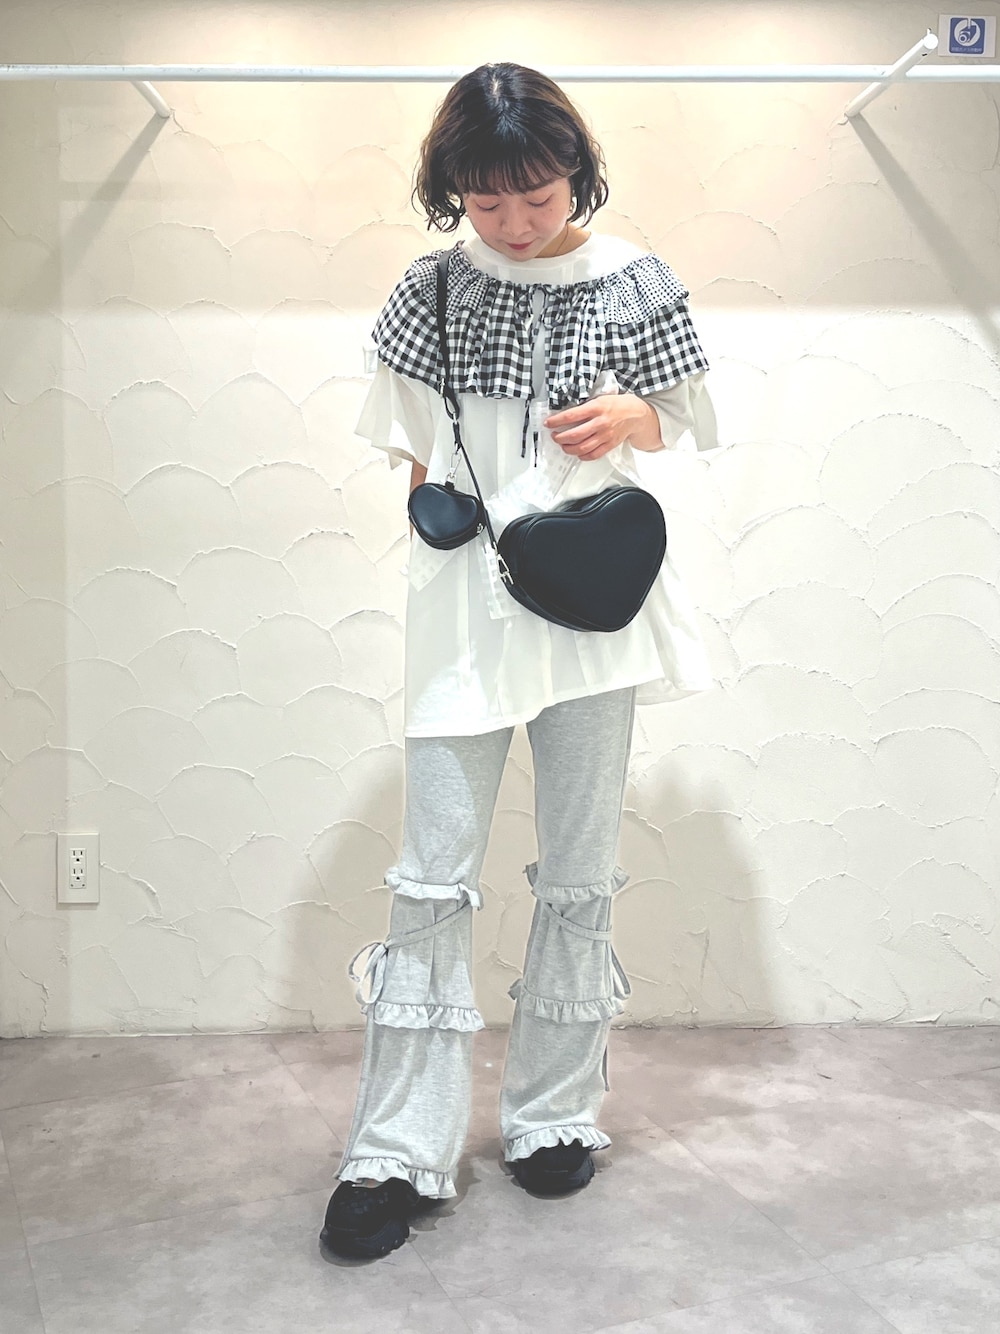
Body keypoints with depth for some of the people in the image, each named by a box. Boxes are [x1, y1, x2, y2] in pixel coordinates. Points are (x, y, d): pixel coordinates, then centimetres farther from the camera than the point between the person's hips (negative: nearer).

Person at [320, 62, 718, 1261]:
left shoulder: (630, 280, 2)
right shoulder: (433, 289, 4)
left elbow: (682, 418, 10)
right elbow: (409, 445, 13)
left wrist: (626, 418, -11)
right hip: (464, 605, 0)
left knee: (578, 875, 8)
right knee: (433, 878, -1)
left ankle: (554, 1115, 25)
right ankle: (400, 1151, 9)